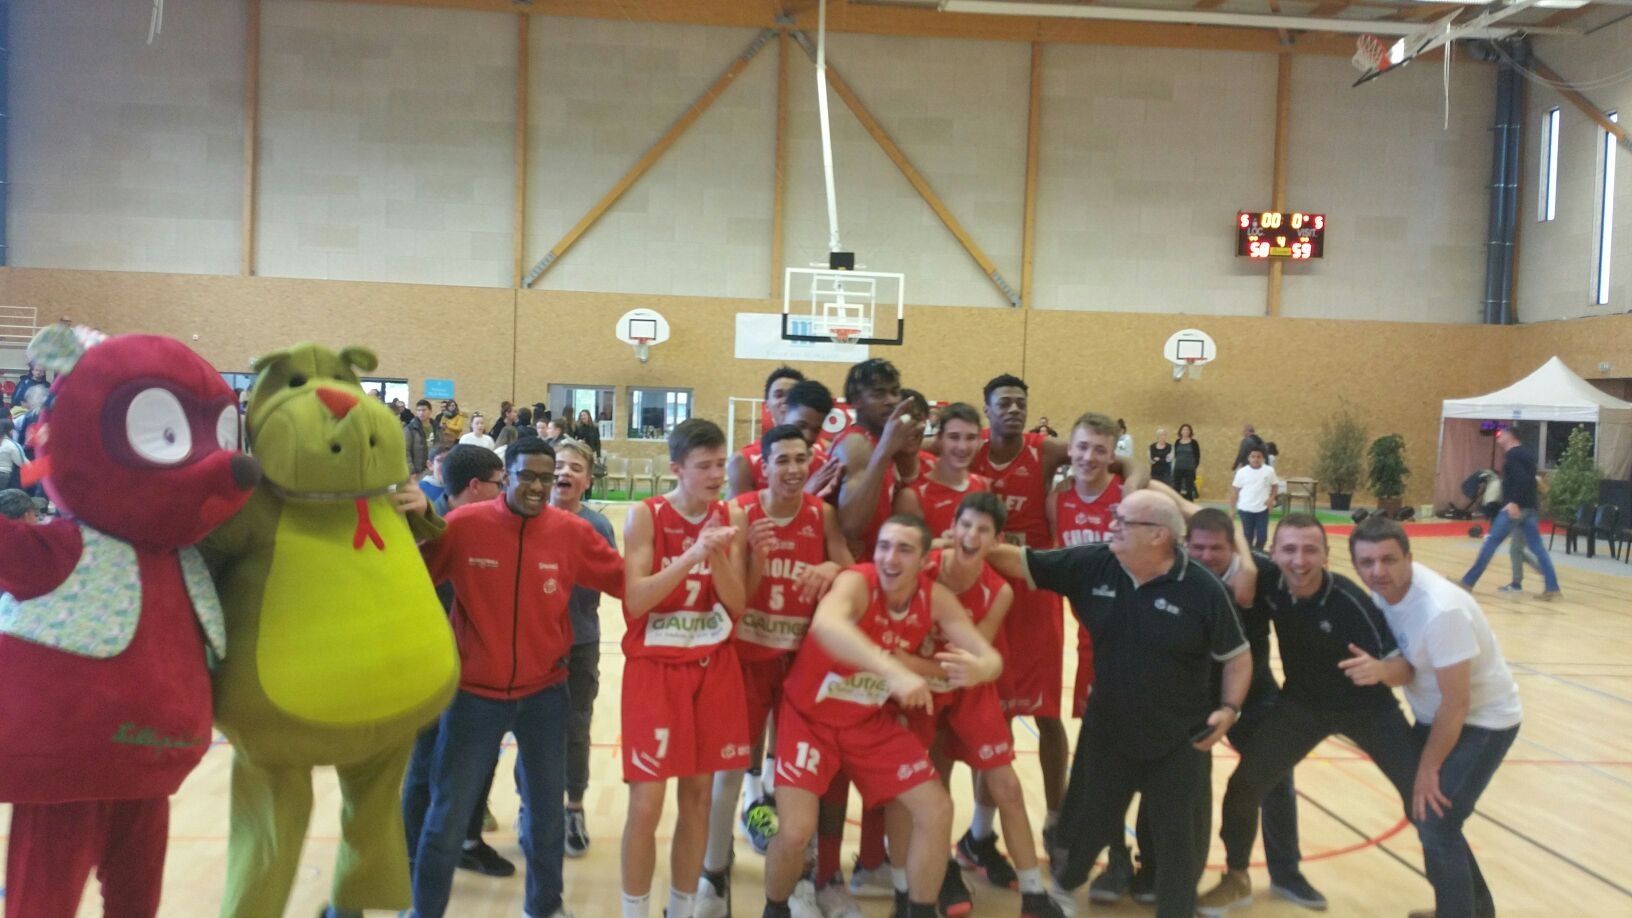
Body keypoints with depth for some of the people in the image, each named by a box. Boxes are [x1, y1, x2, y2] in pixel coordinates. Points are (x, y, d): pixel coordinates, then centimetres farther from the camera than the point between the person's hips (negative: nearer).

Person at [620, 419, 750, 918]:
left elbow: (737, 605, -1)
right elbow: (635, 600, -18)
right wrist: (691, 555, -28)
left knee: (698, 794, 10)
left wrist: (718, 557, -19)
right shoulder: (645, 516, -9)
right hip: (655, 666, -3)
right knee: (647, 801, -5)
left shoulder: (731, 519, 2)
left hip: (714, 666, 4)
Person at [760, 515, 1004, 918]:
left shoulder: (935, 598, -12)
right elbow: (824, 624, -51)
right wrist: (893, 670, -64)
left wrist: (979, 668, -41)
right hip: (810, 716, -5)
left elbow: (990, 656, -15)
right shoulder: (856, 582, -28)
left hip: (871, 720, 5)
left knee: (936, 810, -2)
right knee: (796, 830, -16)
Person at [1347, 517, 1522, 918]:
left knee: (1436, 823, -11)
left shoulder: (1440, 611, -34)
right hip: (1434, 714, 8)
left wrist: (1429, 767, -15)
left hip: (1482, 720, -8)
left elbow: (1456, 704, -26)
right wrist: (1381, 669, -33)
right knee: (1420, 810, 17)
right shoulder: (1385, 590, -10)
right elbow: (1407, 669, -9)